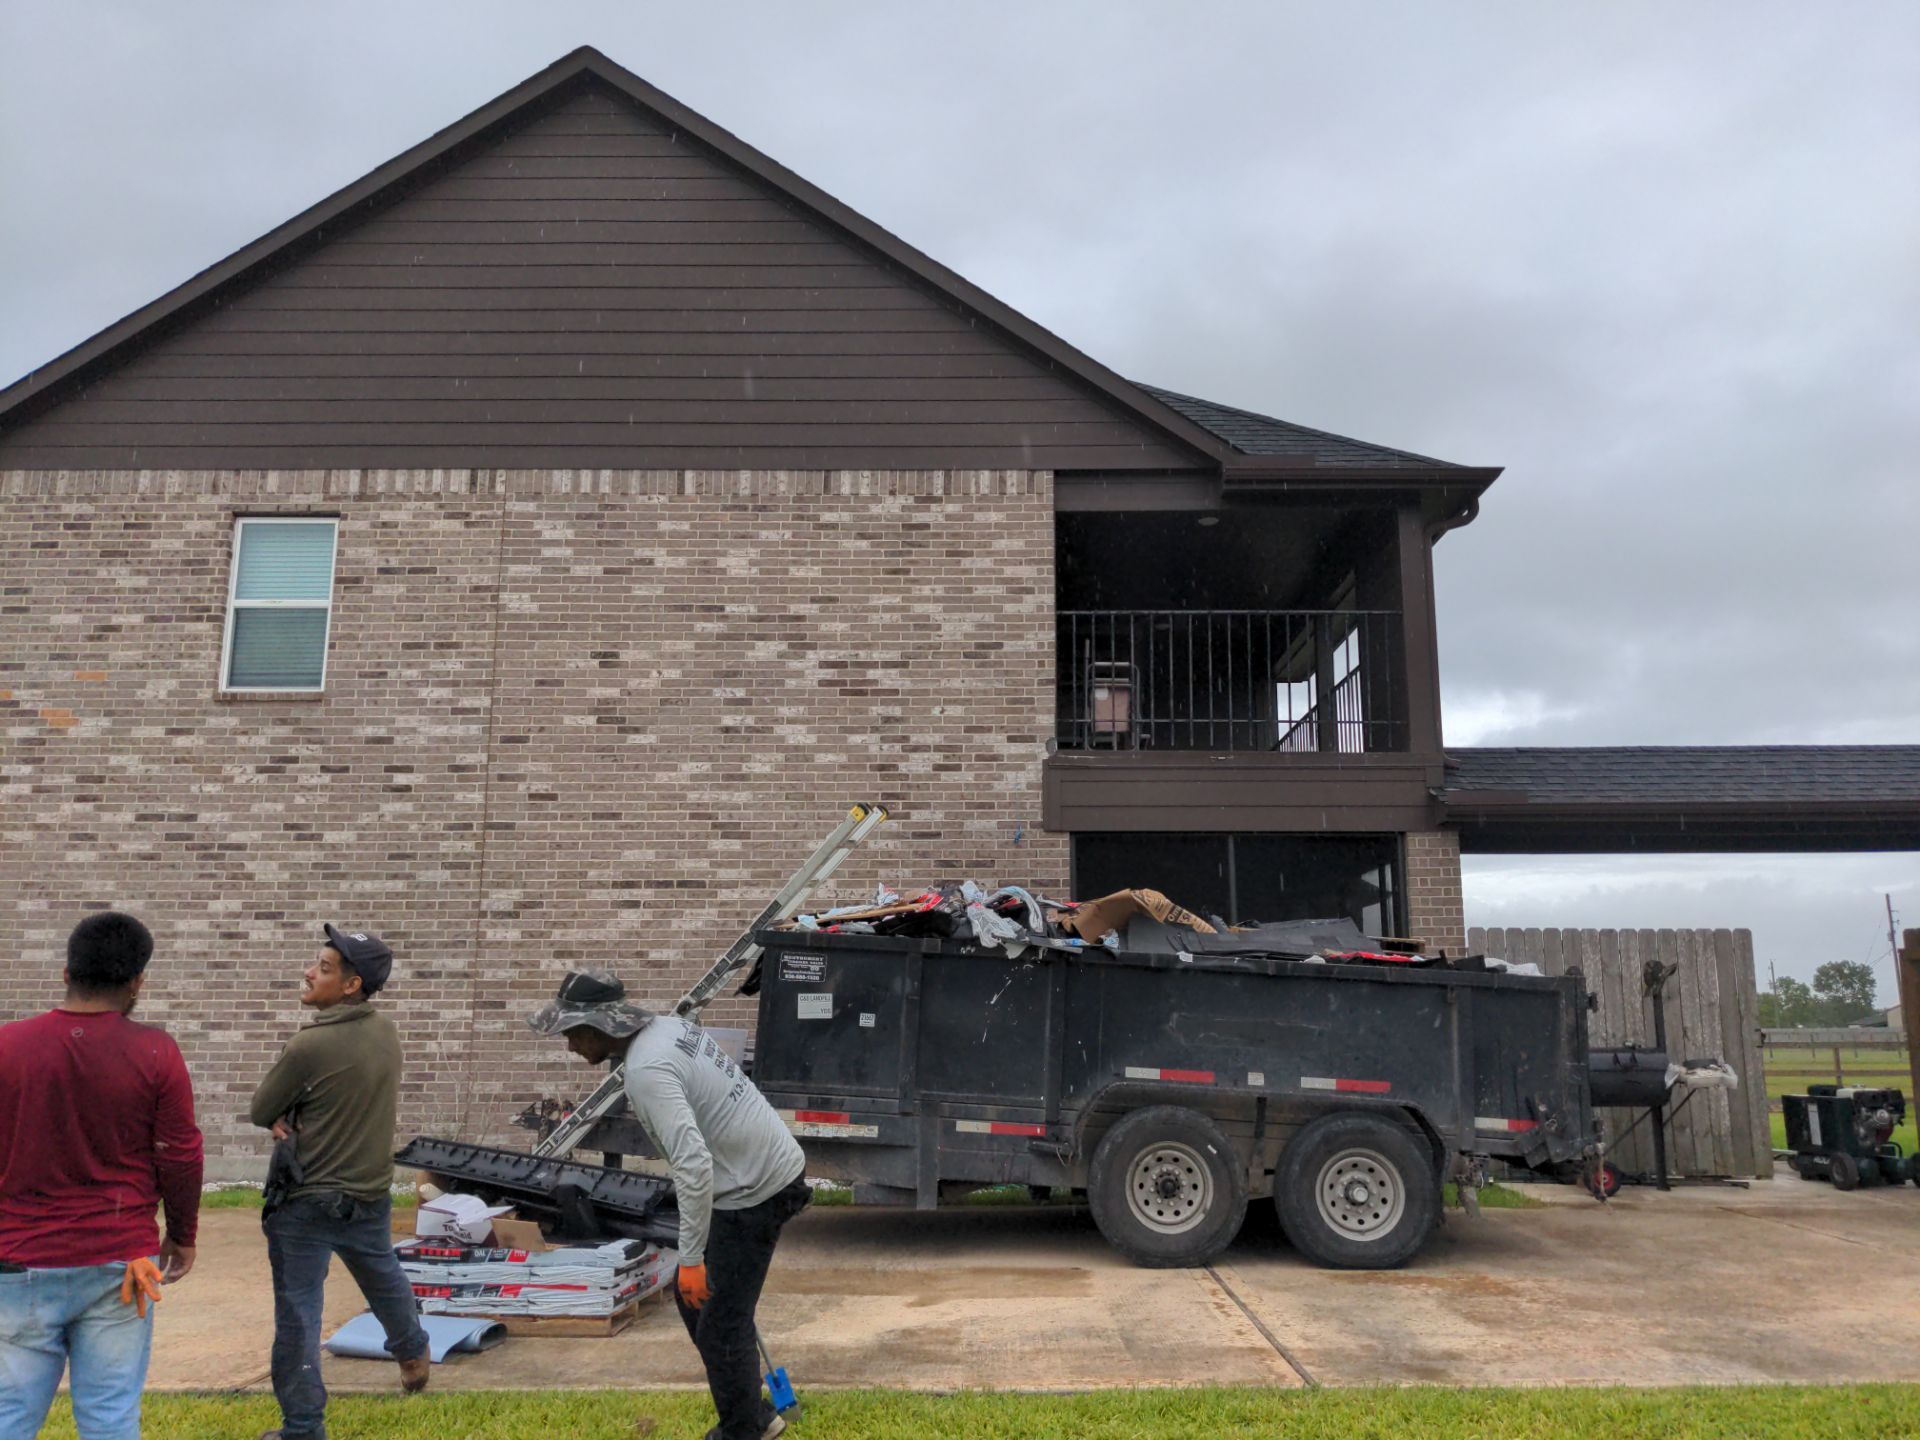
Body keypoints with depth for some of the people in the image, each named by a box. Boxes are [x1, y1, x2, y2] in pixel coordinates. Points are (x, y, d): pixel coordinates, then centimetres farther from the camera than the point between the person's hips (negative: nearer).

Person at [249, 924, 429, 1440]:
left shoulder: (310, 1045, -22)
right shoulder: (386, 1032, -3)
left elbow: (260, 1112, -8)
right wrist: (293, 1116, -2)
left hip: (307, 1203, -6)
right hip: (371, 1195, 7)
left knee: (297, 1314, 7)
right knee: (385, 1281, 29)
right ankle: (413, 1354, 52)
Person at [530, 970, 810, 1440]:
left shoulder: (646, 1071, -23)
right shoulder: (670, 1026, 4)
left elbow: (693, 1165, -30)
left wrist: (691, 1257, -23)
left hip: (754, 1191, -10)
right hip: (770, 1169, 10)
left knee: (719, 1324, 2)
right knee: (694, 1296, 19)